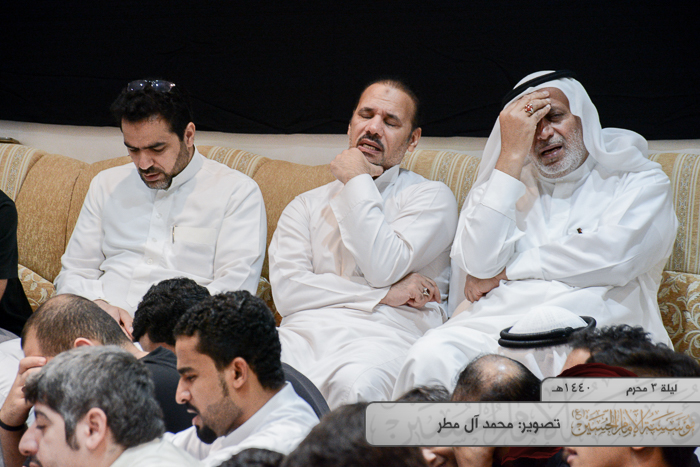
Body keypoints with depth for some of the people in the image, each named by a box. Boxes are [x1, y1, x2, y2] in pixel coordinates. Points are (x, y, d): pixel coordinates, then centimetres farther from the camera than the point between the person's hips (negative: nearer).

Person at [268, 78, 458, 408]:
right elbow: (286, 289, 6)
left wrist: (358, 183, 6)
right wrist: (384, 294, -2)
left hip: (383, 335, -2)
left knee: (353, 384, -41)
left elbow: (383, 268, -4)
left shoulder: (431, 196, 14)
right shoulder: (306, 206, 24)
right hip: (306, 329, 3)